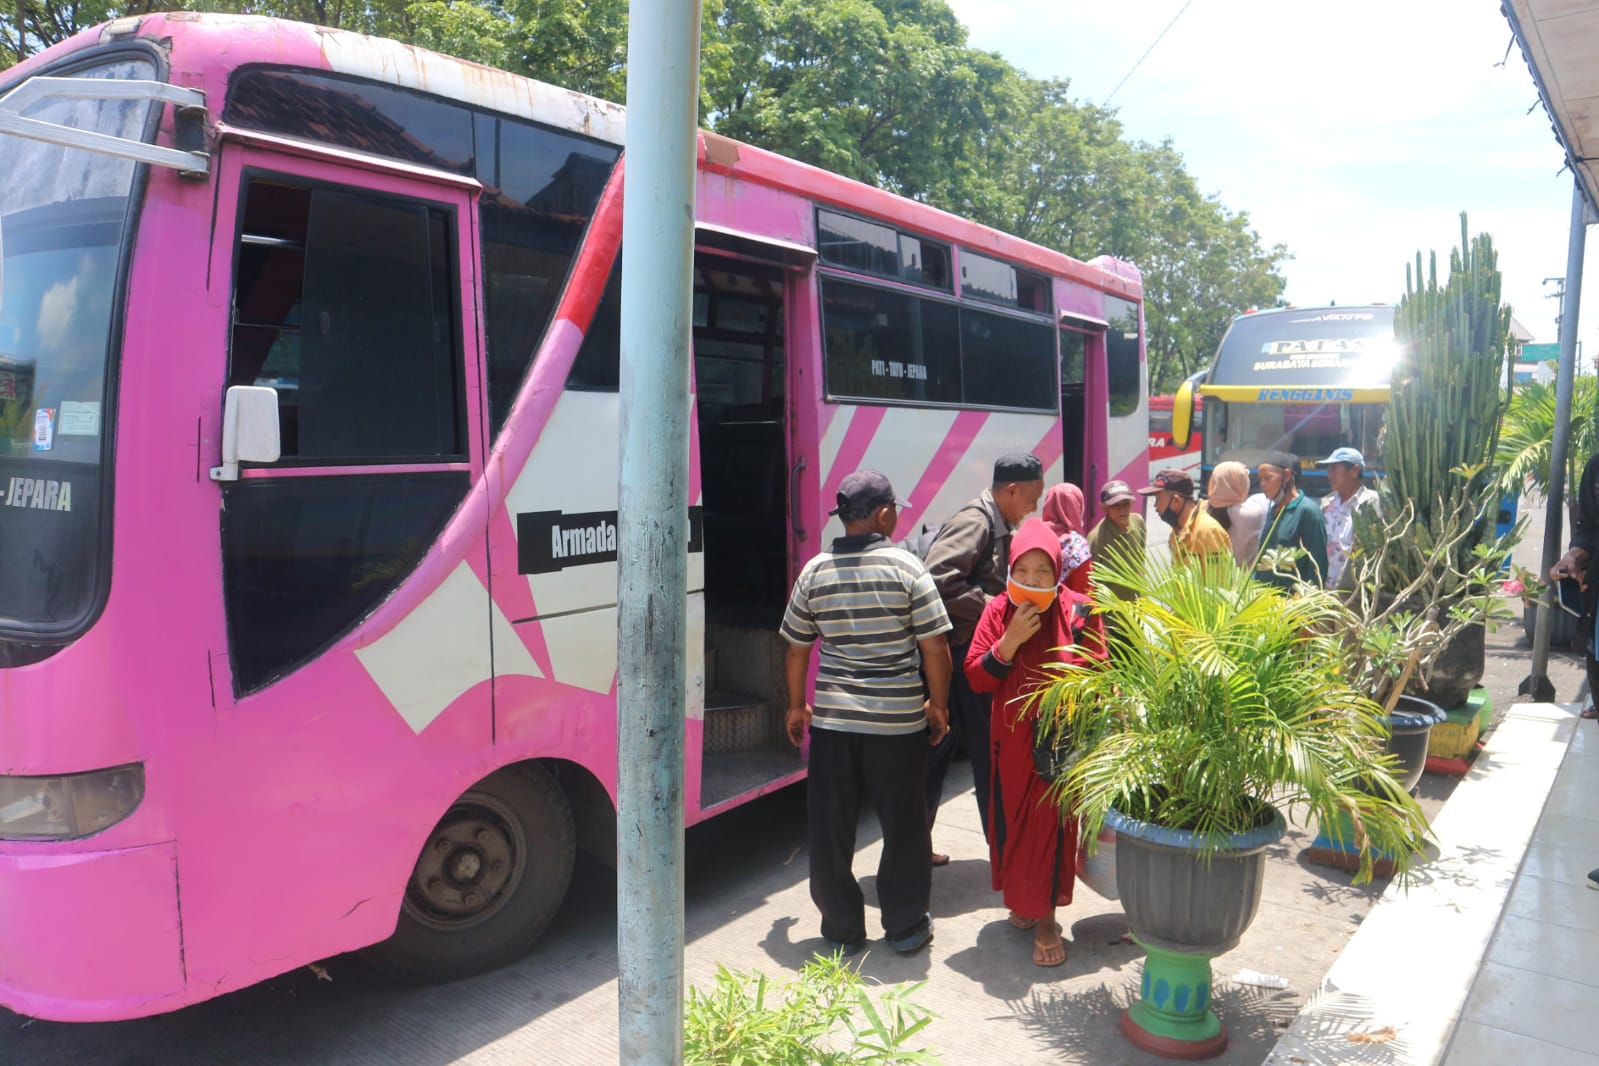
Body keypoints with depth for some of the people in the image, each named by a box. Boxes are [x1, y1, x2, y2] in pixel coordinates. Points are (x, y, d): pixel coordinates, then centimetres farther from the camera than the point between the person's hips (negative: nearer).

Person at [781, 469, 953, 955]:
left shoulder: (814, 571, 1)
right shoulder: (906, 566, -8)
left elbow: (797, 648, 7)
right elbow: (935, 647, -9)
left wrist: (796, 706, 20)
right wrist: (938, 705, 5)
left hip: (831, 719, 2)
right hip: (898, 719, -2)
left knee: (831, 826, 12)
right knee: (903, 823, 13)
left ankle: (841, 929, 23)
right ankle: (906, 926, 24)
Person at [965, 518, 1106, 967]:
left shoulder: (1079, 611, -7)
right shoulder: (998, 611, -3)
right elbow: (976, 678, -7)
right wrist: (1011, 640, -20)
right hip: (1012, 740, 2)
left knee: (1052, 824, 1)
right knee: (1011, 821, 10)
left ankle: (1046, 918, 15)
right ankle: (1021, 900, 32)